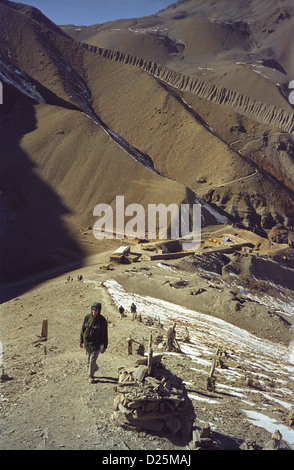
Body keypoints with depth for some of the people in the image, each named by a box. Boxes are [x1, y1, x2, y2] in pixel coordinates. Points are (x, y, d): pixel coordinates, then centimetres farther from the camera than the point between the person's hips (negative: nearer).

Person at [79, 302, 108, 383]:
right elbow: (83, 329, 6)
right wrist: (81, 340, 8)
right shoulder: (87, 317, -6)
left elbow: (104, 334, -6)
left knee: (93, 359, -6)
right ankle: (95, 368, 46)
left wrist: (105, 346, -5)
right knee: (89, 359, 17)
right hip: (87, 342, 4)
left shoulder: (102, 320, -13)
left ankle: (91, 375, 13)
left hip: (96, 343, -4)